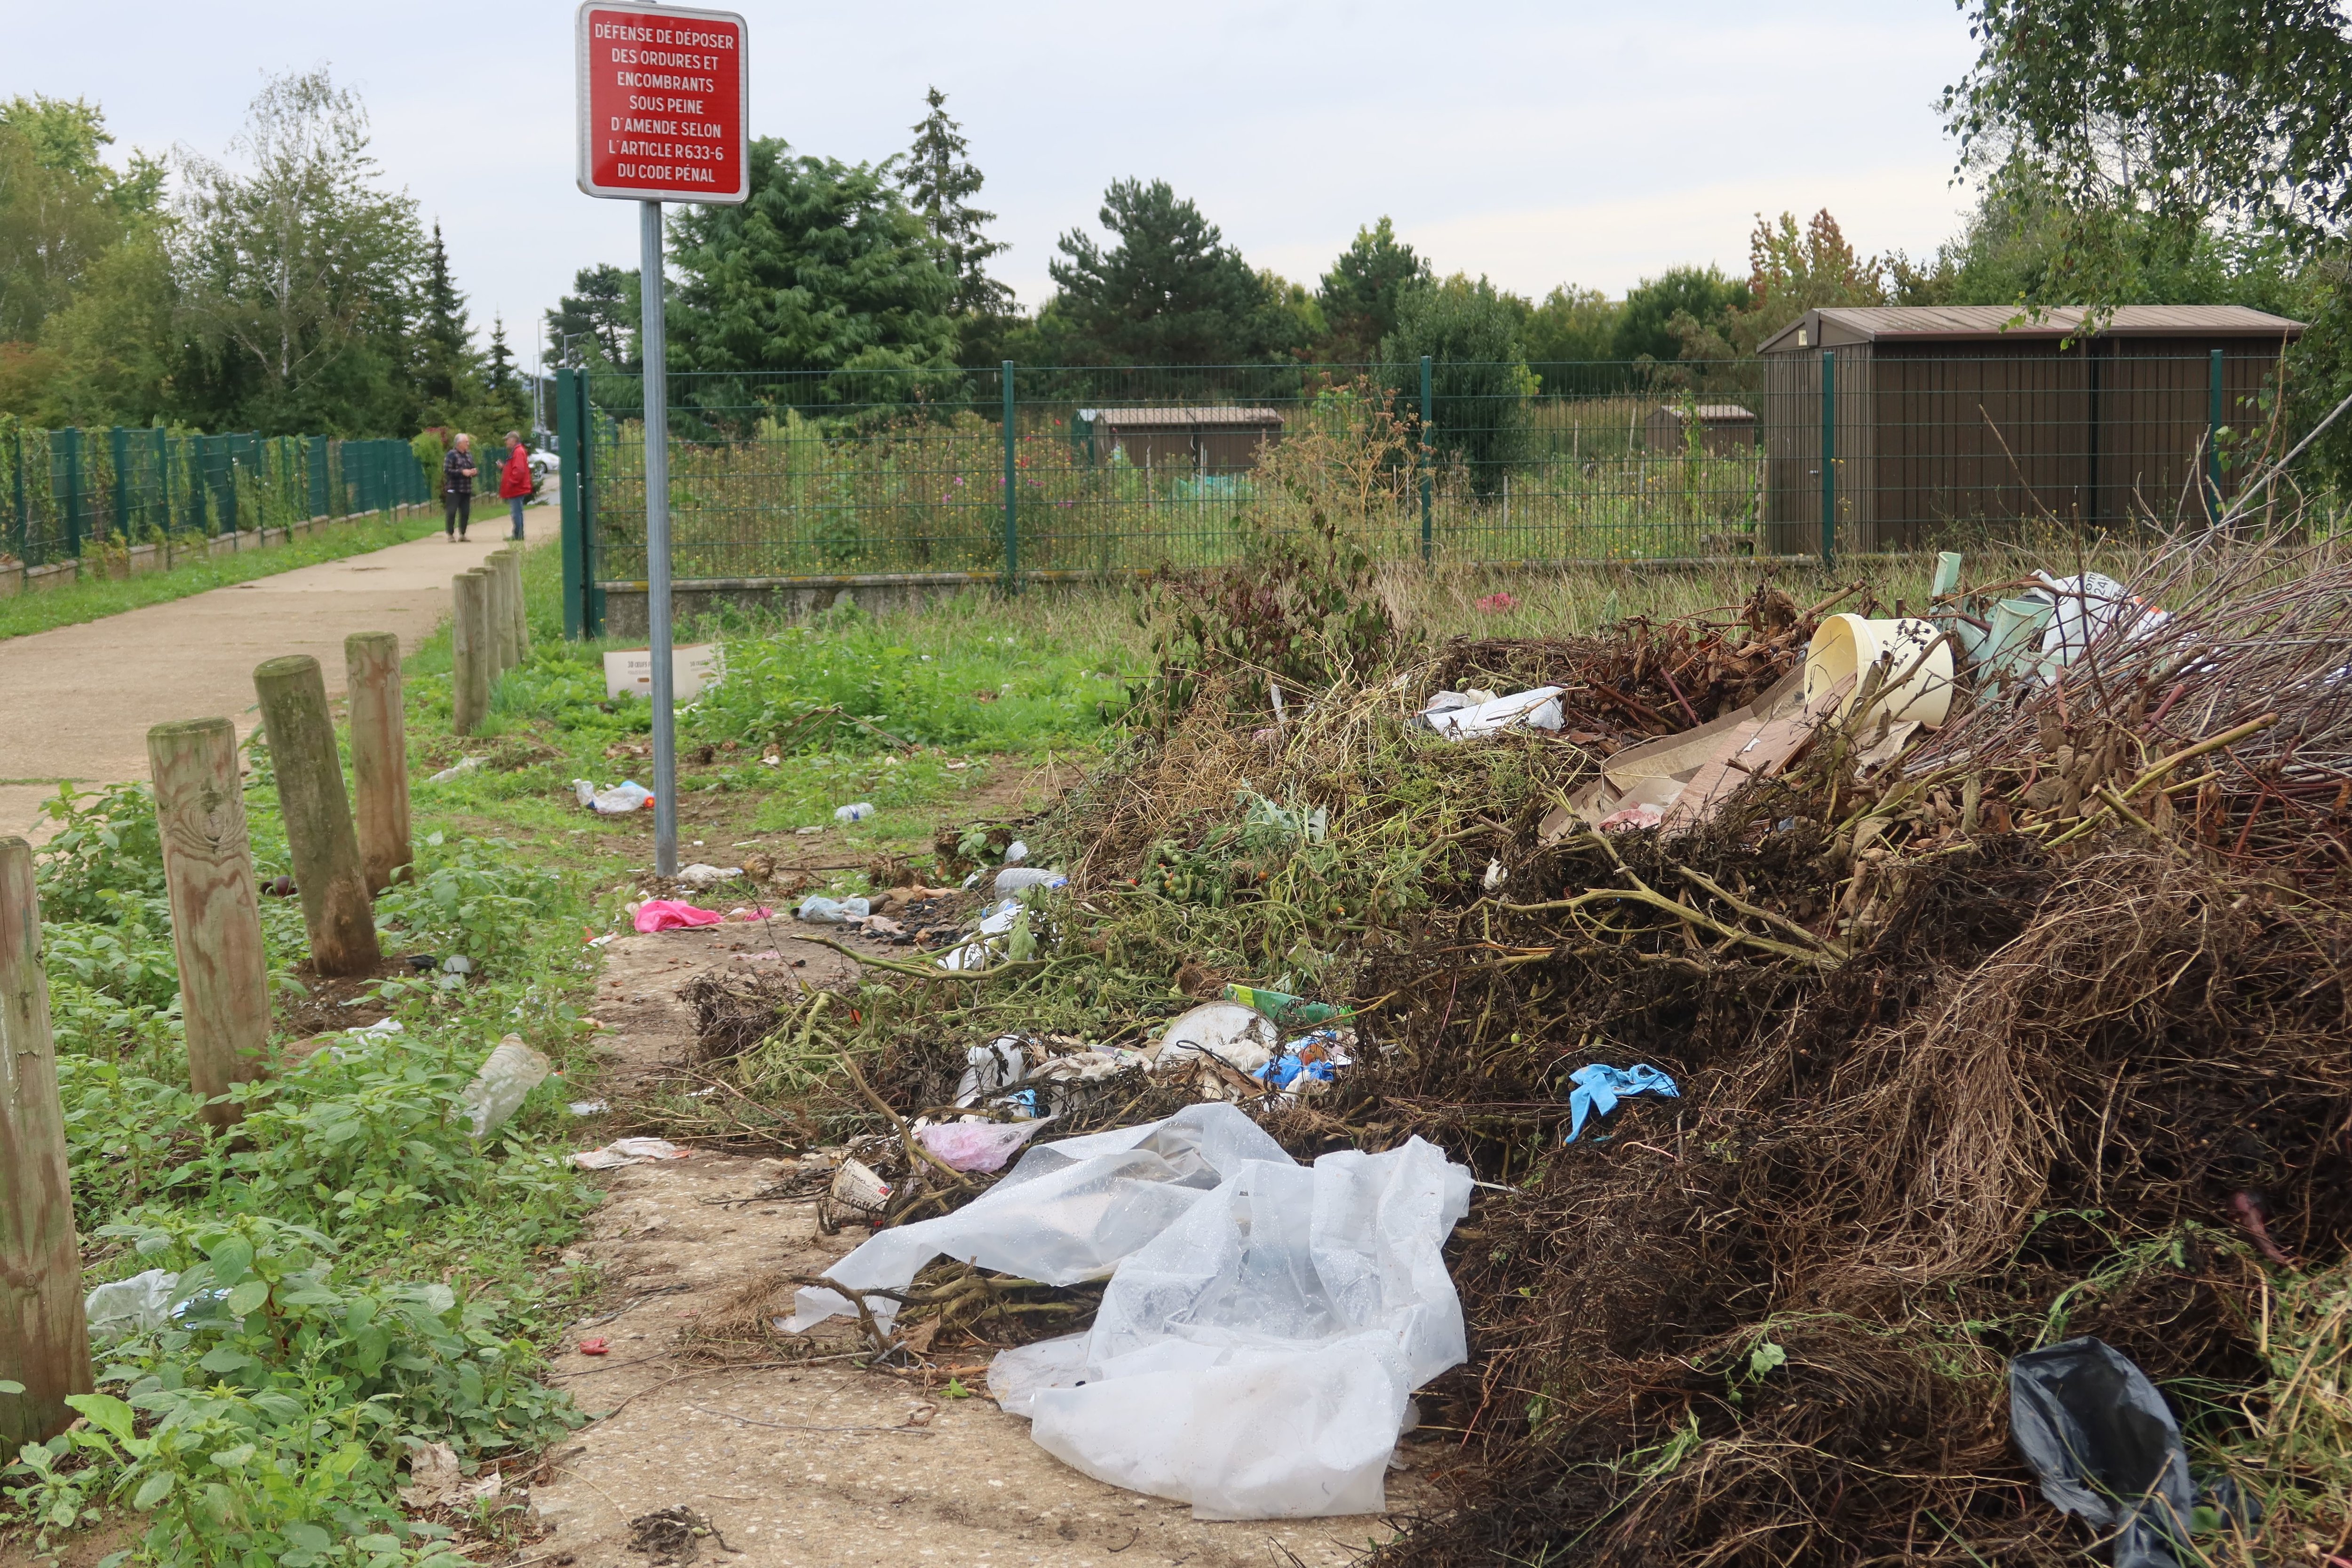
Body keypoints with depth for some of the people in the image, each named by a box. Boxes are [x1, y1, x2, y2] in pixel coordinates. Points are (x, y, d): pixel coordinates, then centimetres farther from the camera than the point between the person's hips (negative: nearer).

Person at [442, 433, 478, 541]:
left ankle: (462, 534, 18)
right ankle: (451, 535, 1)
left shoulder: (469, 454, 13)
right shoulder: (452, 455, -8)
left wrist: (475, 471, 0)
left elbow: (473, 468, 24)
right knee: (452, 512, -5)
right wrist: (462, 472, -19)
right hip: (454, 490, -7)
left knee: (466, 513, 7)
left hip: (467, 490, 7)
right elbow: (447, 470, -15)